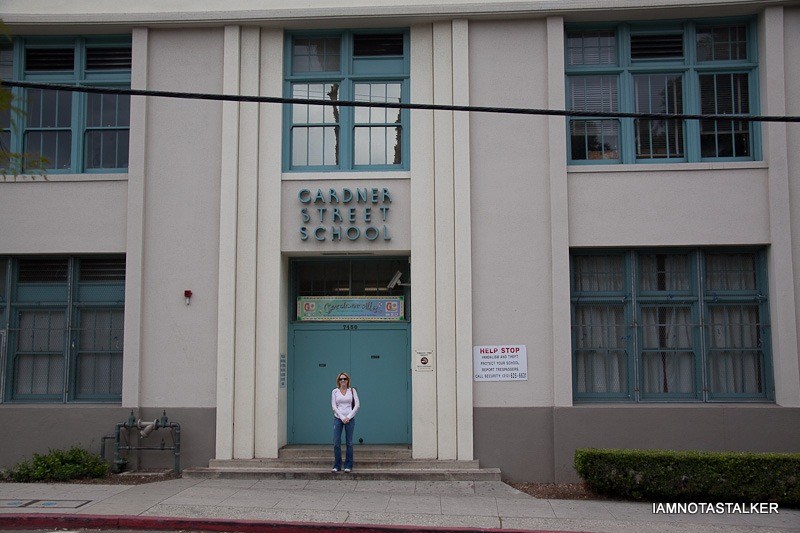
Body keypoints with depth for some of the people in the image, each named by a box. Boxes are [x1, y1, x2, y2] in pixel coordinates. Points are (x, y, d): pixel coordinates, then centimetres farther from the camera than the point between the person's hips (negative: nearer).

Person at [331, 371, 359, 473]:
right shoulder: (334, 391, 5)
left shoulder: (352, 390, 4)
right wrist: (342, 418, -11)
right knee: (336, 443, -3)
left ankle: (348, 465, 11)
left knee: (349, 443, 3)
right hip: (338, 418, 0)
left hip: (350, 418, 0)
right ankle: (337, 465, 7)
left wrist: (348, 417, -10)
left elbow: (357, 405, -2)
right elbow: (333, 406, -1)